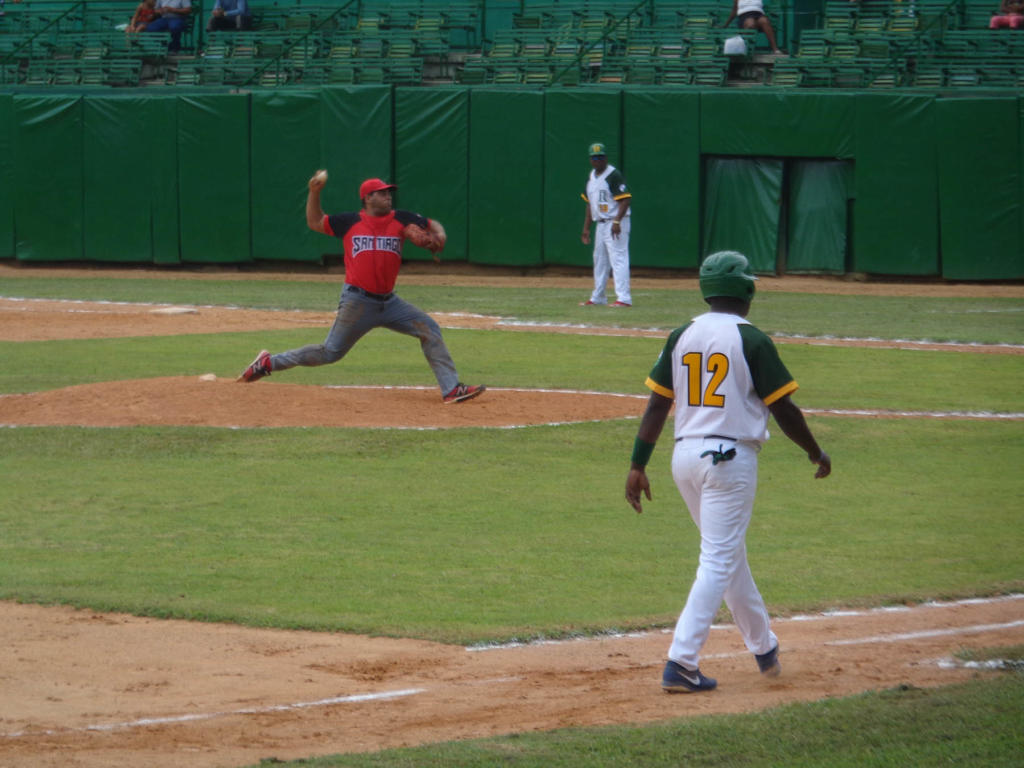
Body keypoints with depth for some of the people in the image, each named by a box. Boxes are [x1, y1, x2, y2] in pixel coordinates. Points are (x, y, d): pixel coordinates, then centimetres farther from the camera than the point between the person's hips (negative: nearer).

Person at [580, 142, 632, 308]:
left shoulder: (613, 175, -12)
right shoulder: (591, 177, 15)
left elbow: (625, 199, -18)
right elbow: (590, 203, 21)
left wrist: (617, 222, -27)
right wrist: (586, 228, 18)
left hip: (616, 224, -9)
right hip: (601, 224, 9)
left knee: (618, 258, -14)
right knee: (599, 260, 14)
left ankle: (624, 298, -18)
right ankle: (598, 298, 22)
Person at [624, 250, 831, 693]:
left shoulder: (681, 337, 6)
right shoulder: (750, 340, -9)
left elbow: (657, 404, 5)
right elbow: (783, 408, -6)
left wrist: (638, 465, 8)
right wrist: (816, 453, 8)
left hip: (684, 456, 6)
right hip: (730, 457, -6)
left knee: (728, 555, 20)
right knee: (718, 562, -5)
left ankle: (763, 648, 32)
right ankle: (681, 664, -14)